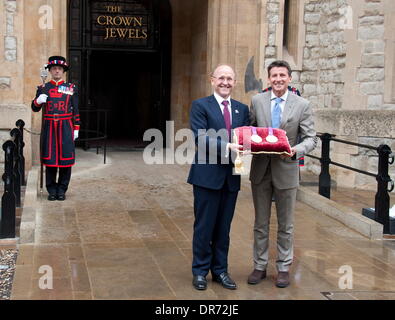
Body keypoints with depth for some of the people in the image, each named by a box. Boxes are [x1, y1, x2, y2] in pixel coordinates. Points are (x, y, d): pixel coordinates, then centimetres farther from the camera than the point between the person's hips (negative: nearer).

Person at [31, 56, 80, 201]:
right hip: (49, 128, 1)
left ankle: (62, 189, 9)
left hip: (66, 128, 0)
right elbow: (35, 108, 6)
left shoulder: (71, 88, 8)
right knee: (50, 158, 1)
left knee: (66, 159, -1)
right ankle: (52, 190, 10)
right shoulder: (43, 88, 8)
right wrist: (38, 100, -16)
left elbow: (76, 111, 8)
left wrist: (76, 129, 3)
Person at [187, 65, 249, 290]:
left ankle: (220, 270, 26)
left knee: (224, 227, 13)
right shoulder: (201, 106, -2)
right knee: (204, 226, 6)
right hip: (207, 175, -4)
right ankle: (200, 271, 20)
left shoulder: (242, 109, 12)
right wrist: (227, 147, -25)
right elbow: (200, 138, -13)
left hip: (232, 175, 4)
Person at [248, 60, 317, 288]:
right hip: (260, 170, 2)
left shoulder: (302, 105, -4)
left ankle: (284, 268, 24)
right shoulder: (257, 101, 3)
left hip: (286, 170, -2)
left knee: (286, 224, 10)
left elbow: (311, 139, -4)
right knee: (261, 223, 13)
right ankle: (260, 266, 25)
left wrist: (295, 150, -23)